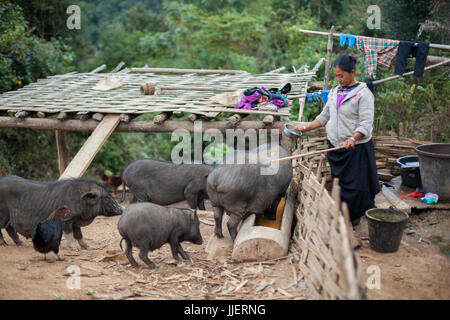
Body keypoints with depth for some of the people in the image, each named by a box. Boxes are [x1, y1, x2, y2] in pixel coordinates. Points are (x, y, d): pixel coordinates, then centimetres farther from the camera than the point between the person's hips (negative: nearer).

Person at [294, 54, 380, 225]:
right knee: (336, 183, 10)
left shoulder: (363, 93, -9)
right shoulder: (334, 92, 13)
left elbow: (366, 124, -16)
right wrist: (305, 128, 10)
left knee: (355, 185, -4)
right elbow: (324, 116, 20)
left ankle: (354, 216, 13)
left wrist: (353, 138, -33)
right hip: (335, 146, 6)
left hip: (356, 147, -6)